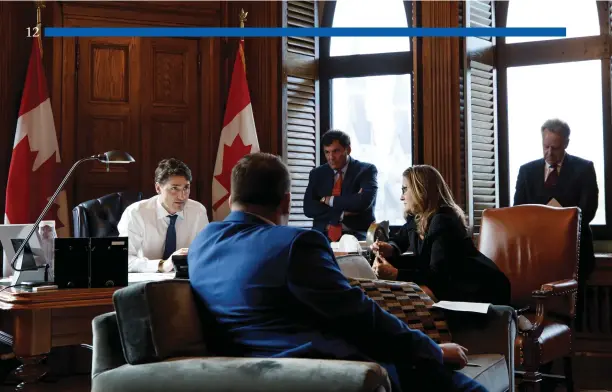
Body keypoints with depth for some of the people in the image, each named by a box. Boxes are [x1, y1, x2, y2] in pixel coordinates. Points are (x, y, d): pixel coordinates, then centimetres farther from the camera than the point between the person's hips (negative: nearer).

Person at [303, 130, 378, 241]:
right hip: (323, 236, 2)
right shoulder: (317, 173, 12)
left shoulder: (366, 170, 2)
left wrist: (330, 200, -6)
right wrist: (342, 213, -11)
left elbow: (364, 201, -15)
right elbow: (308, 207, 0)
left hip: (357, 235, -2)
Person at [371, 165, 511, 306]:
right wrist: (389, 249, -3)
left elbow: (437, 275, -30)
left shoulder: (442, 221, -23)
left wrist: (395, 274, -37)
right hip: (453, 285, 9)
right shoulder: (416, 218, 4)